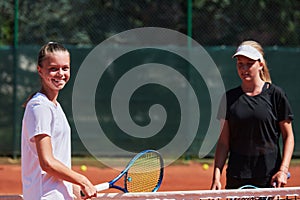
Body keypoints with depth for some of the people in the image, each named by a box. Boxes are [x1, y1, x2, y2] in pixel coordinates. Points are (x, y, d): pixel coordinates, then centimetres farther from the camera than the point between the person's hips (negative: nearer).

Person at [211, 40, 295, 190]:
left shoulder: (275, 94, -1)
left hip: (269, 178, -2)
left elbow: (288, 136, 1)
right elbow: (223, 142, 8)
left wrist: (283, 170, -10)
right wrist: (216, 175, -1)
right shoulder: (230, 98, 7)